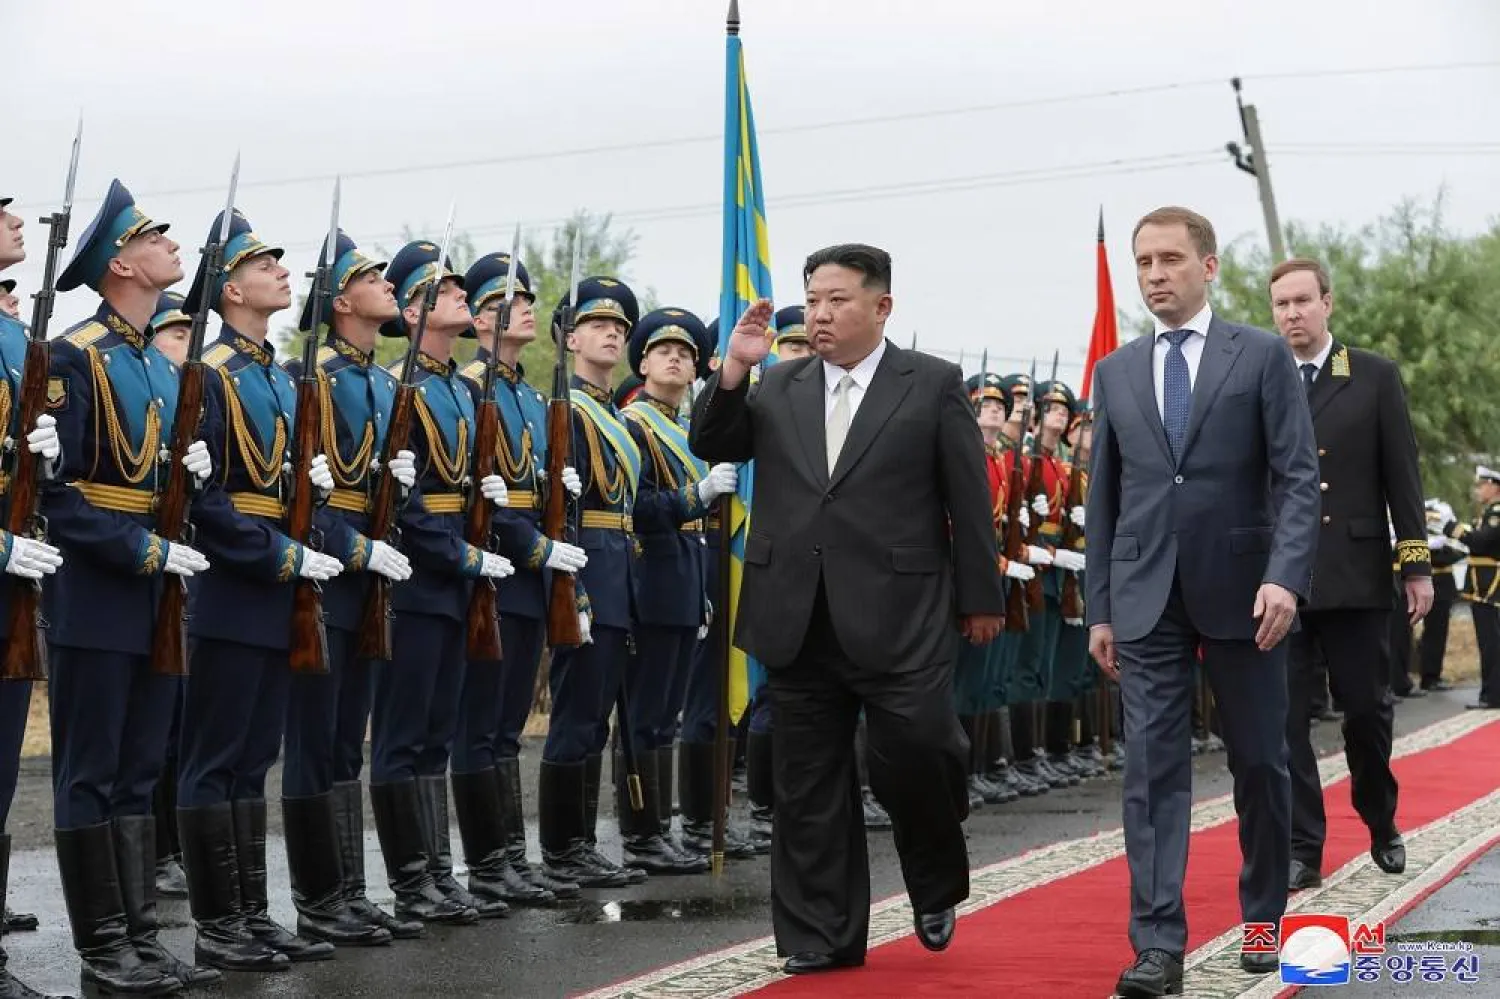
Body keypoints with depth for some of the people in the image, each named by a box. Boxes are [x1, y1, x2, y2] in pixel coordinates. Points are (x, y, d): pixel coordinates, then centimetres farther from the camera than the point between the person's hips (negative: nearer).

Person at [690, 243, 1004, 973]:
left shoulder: (933, 384, 2)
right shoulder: (778, 387, 12)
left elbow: (969, 499, 2)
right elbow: (711, 447, 9)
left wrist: (979, 599, 2)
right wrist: (733, 369, -5)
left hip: (898, 620, -4)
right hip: (798, 620, 4)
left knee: (912, 758, -8)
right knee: (808, 784, 7)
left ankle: (937, 887, 23)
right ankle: (821, 936, 18)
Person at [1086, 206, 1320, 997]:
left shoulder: (1263, 356, 1)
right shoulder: (1115, 373, 10)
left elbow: (1299, 477, -5)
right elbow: (1103, 498, 11)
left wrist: (1285, 576, -18)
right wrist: (1099, 608, 7)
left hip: (1240, 591, -2)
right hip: (1146, 600, 2)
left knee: (1259, 763, 8)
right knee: (1153, 769, -5)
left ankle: (1263, 918, 26)